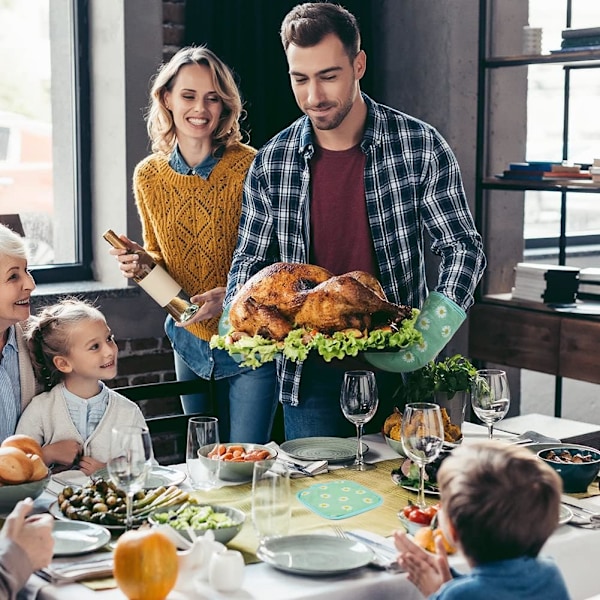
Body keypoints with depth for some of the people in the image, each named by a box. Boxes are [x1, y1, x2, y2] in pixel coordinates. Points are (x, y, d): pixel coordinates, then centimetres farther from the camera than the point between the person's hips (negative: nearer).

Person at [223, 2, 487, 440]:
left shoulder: (421, 147, -8)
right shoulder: (271, 163, -1)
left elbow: (463, 248, -5)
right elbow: (250, 261, 8)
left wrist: (430, 330, -21)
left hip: (396, 369, -1)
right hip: (309, 374, 1)